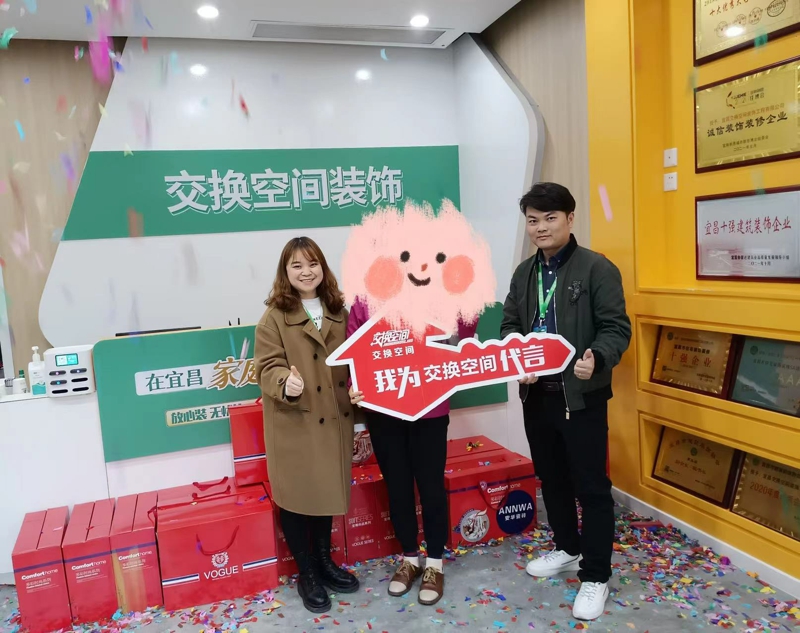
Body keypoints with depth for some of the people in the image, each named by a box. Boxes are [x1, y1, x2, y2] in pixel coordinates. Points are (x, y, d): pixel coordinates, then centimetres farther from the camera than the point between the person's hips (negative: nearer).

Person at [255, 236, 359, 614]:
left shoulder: (338, 311, 7)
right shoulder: (274, 317, -8)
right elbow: (267, 366, -13)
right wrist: (286, 383, -33)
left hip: (333, 419, 5)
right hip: (294, 423, -4)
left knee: (328, 491, 17)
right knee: (297, 495, 7)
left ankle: (324, 561, 37)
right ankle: (306, 574, 26)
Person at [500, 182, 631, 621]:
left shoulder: (597, 268, -10)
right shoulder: (524, 273, 11)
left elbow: (617, 328, -13)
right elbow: (510, 324, 13)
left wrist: (597, 359, -32)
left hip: (582, 395, -6)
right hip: (535, 393, 7)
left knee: (591, 485, 3)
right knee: (551, 478, 19)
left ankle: (595, 576, 18)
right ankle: (567, 550, 40)